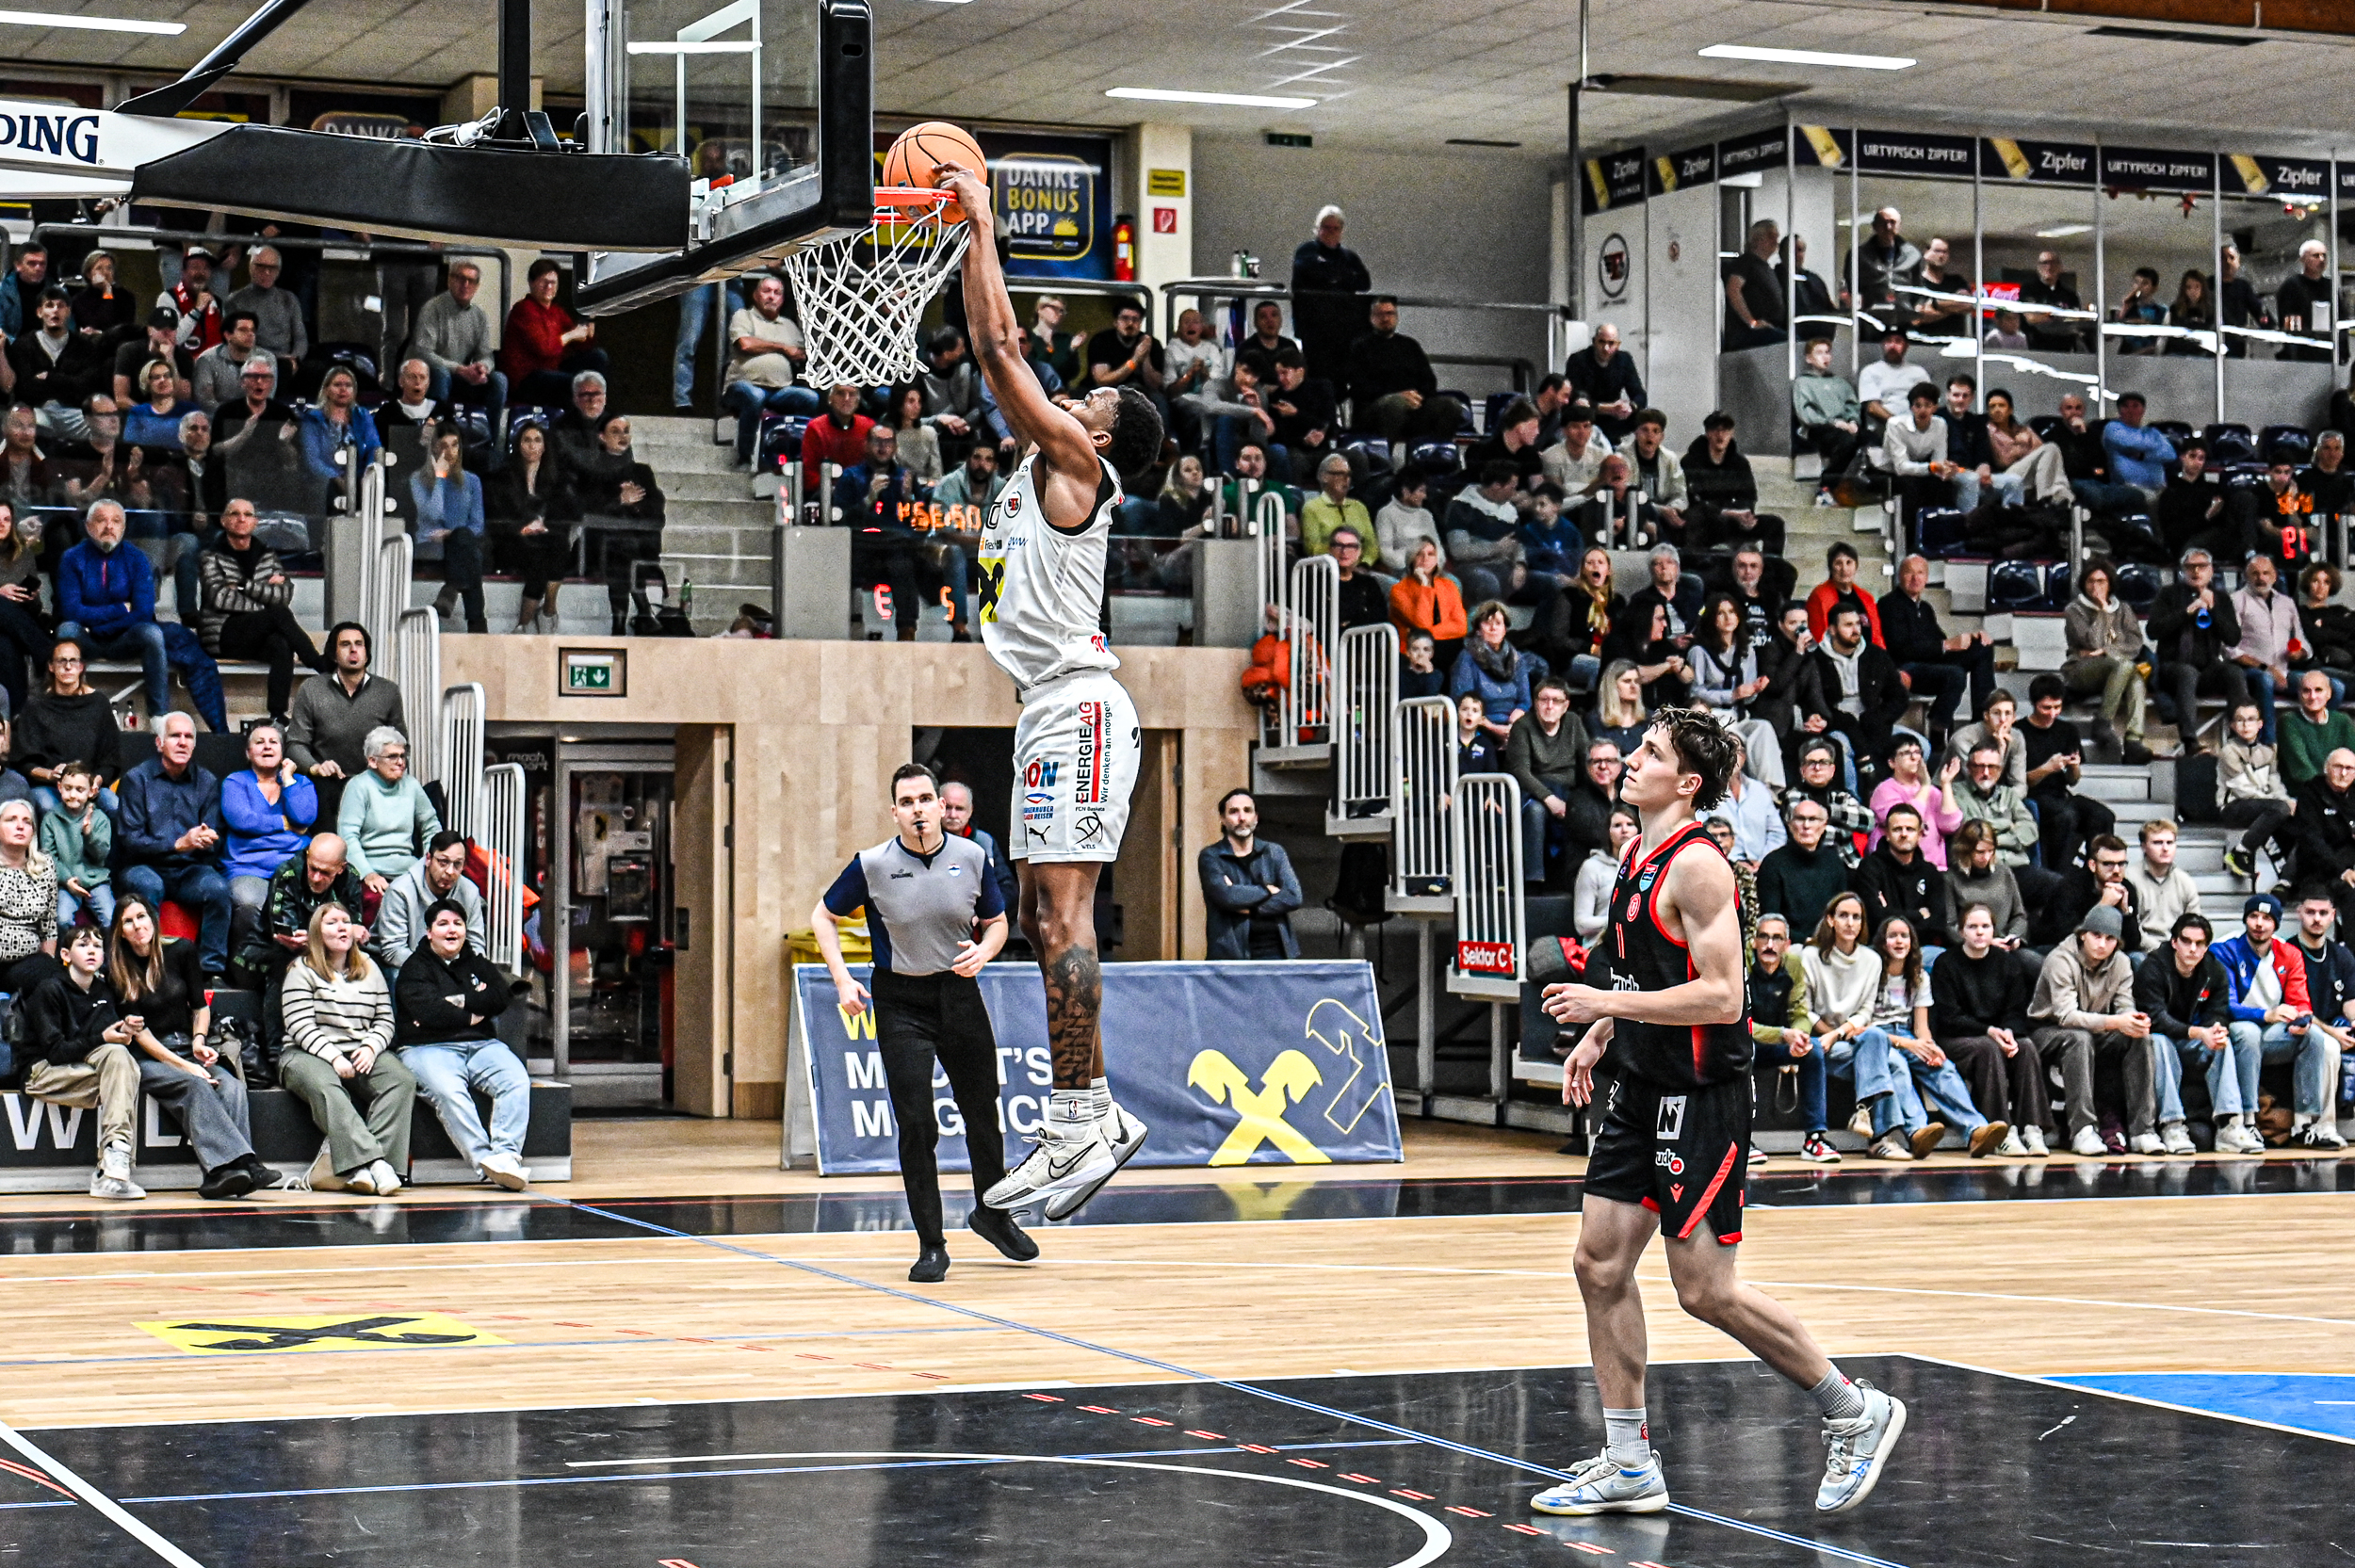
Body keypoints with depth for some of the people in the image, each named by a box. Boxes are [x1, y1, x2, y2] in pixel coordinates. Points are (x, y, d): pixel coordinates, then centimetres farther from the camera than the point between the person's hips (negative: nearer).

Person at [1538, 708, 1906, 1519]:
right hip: (1644, 1089, 9)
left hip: (1702, 1097, -9)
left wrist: (1608, 1003, -22)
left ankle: (1858, 1414, 10)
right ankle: (1628, 1466, 13)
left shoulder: (1696, 864, -18)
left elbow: (1721, 995, -24)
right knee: (1601, 1263, 6)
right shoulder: (1640, 857, 11)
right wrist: (1598, 1034, 15)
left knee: (1706, 1288, -6)